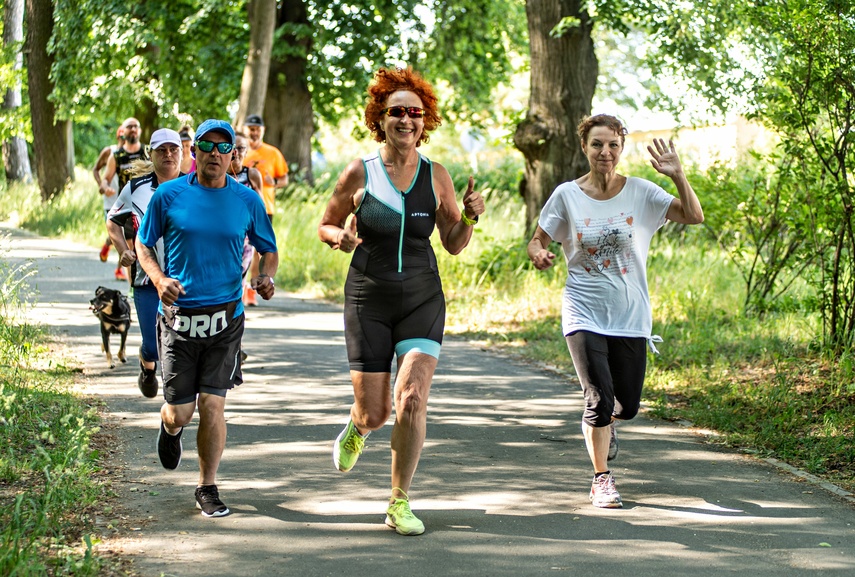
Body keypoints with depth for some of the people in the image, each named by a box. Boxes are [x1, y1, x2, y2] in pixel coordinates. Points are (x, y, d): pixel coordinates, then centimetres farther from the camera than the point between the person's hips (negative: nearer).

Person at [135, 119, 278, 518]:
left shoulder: (248, 201, 3)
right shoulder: (168, 196, -2)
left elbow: (268, 249, 14)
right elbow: (143, 245, 7)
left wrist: (266, 276, -8)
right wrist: (159, 279, -12)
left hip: (225, 317, 1)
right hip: (177, 316, 0)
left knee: (212, 404, -5)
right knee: (179, 410, 2)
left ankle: (207, 488, 11)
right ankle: (170, 427, 41)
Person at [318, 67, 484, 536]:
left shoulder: (436, 176, 0)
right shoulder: (359, 173, -4)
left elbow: (454, 246, 8)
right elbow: (326, 226, 8)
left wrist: (468, 217, -12)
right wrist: (341, 238, -15)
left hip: (423, 301, 1)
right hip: (369, 300, -1)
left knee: (412, 400, -15)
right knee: (375, 413, -1)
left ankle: (399, 503, 1)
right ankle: (357, 428, 40)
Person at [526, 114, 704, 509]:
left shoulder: (640, 192, -3)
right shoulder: (567, 196, -3)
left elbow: (694, 217, -9)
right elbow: (538, 241, 5)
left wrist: (678, 176, -23)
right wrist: (539, 254, -18)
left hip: (630, 315, 2)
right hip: (584, 313, -2)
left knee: (627, 405, 8)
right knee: (599, 397, -14)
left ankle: (603, 425, 46)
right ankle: (602, 480, 5)